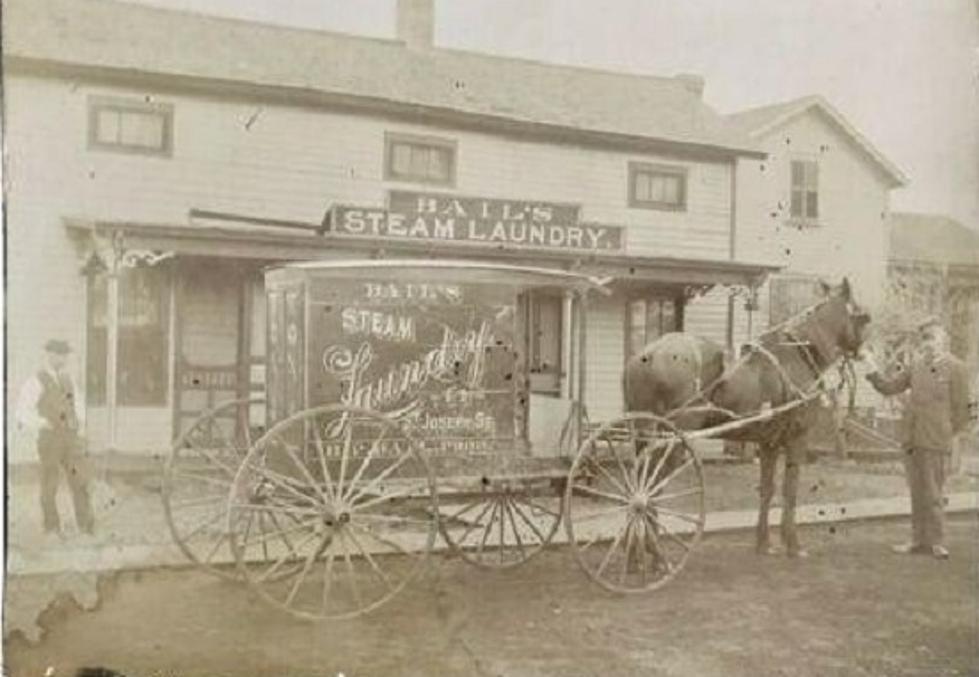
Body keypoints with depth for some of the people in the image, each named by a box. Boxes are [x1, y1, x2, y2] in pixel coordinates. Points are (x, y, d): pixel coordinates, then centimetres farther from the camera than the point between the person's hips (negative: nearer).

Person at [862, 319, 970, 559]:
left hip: (936, 441, -5)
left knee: (931, 493, 0)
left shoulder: (955, 367, -5)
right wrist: (871, 368, 0)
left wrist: (950, 436, -3)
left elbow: (961, 408, -4)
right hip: (912, 439, 5)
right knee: (917, 492, 12)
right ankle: (920, 541, 22)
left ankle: (937, 542, 13)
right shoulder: (916, 366, 10)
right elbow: (888, 386, 12)